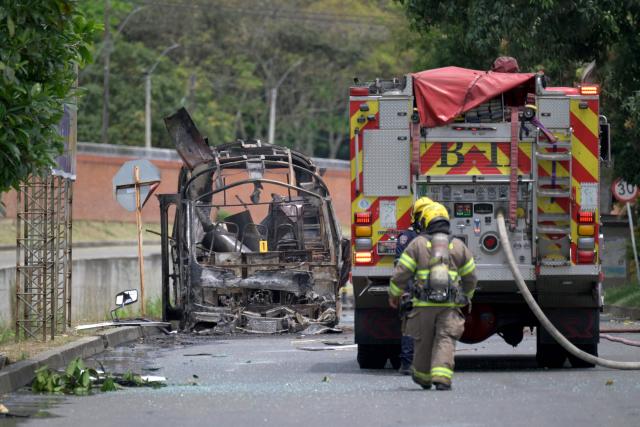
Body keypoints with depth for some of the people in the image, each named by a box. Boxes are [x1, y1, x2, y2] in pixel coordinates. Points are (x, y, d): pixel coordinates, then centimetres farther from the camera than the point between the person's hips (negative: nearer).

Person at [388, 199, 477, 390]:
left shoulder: (418, 244, 0)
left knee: (423, 341, 14)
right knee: (445, 341, -3)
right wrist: (467, 296, 35)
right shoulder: (459, 246, 9)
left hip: (424, 304, -1)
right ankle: (442, 378, -20)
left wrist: (394, 294, 16)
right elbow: (470, 277, 18)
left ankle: (422, 377, 31)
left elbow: (401, 274, 0)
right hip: (450, 304, 1)